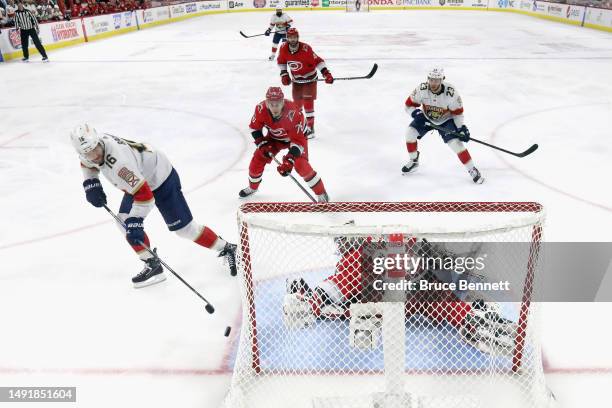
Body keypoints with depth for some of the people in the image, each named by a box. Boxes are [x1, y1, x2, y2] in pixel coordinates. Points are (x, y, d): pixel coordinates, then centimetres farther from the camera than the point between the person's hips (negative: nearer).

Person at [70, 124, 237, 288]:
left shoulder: (118, 161, -38)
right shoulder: (91, 148, -10)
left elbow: (144, 194, -38)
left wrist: (134, 222, -37)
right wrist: (90, 184, 1)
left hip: (162, 179, -9)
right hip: (140, 179, 9)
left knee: (183, 227, -7)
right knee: (124, 221, 0)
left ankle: (227, 249, 8)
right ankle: (153, 265, 8)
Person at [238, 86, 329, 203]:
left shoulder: (293, 113, -40)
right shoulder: (261, 109, -28)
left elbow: (298, 140, -37)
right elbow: (255, 128, -9)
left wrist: (289, 161, -44)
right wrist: (263, 145, -17)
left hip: (296, 136, -4)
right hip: (274, 137, 4)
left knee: (301, 165, -22)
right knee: (258, 159, -2)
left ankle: (321, 194, -4)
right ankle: (252, 187, 27)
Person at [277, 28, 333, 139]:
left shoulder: (306, 49, -25)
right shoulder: (283, 48, -11)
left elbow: (318, 61, -23)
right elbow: (281, 61, 6)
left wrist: (326, 73, -32)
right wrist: (284, 74, -1)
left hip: (309, 78, -5)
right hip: (296, 79, 5)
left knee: (308, 102, -12)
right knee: (297, 102, 14)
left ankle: (310, 128, -6)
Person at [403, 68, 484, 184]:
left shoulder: (451, 93, -29)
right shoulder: (421, 89, -26)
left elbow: (457, 112, -15)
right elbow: (409, 104, -14)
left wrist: (461, 128, -18)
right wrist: (416, 113, -33)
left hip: (445, 120, -3)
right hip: (426, 118, 3)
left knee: (455, 142, -18)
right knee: (410, 132, -16)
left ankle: (472, 170, -1)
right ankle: (413, 161, 8)